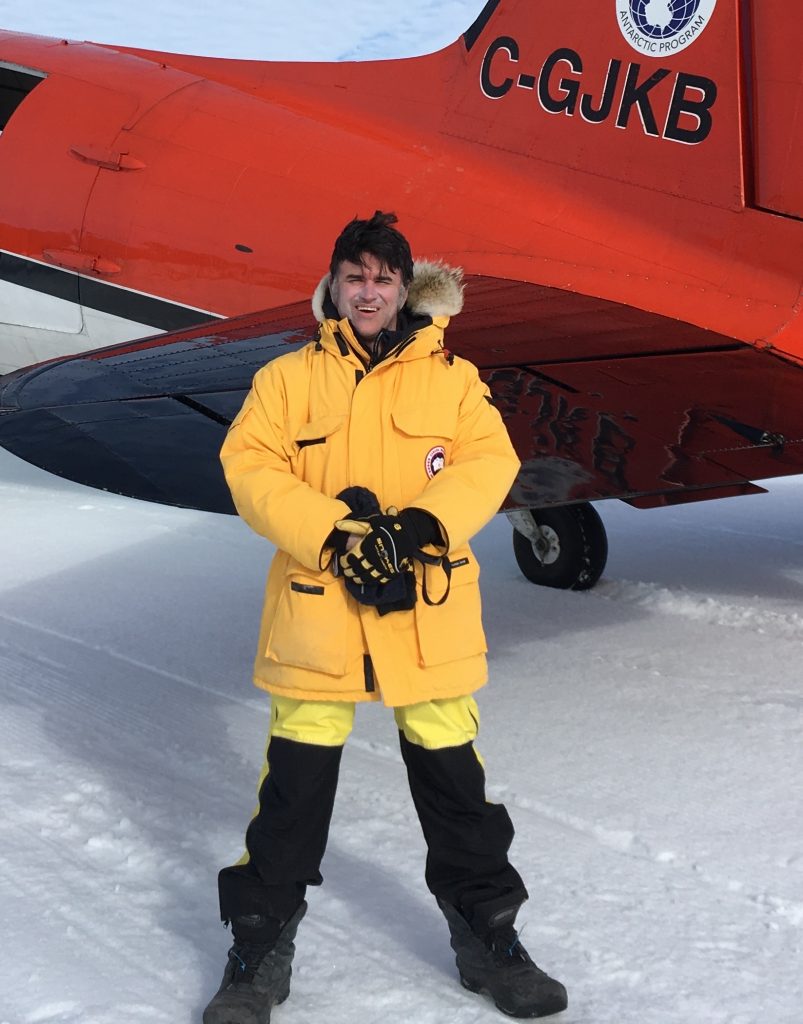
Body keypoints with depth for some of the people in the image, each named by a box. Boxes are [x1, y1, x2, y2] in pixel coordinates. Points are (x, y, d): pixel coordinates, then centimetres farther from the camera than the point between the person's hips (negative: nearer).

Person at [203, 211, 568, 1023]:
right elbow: (249, 468, -4)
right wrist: (336, 533, -16)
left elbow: (489, 461, -2)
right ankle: (261, 951, 18)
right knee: (295, 781, 3)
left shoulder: (452, 379, 9)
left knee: (452, 774, 8)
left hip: (429, 615, 1)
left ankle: (486, 938, 26)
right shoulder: (287, 378, 8)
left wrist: (421, 524, -19)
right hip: (317, 613, 0)